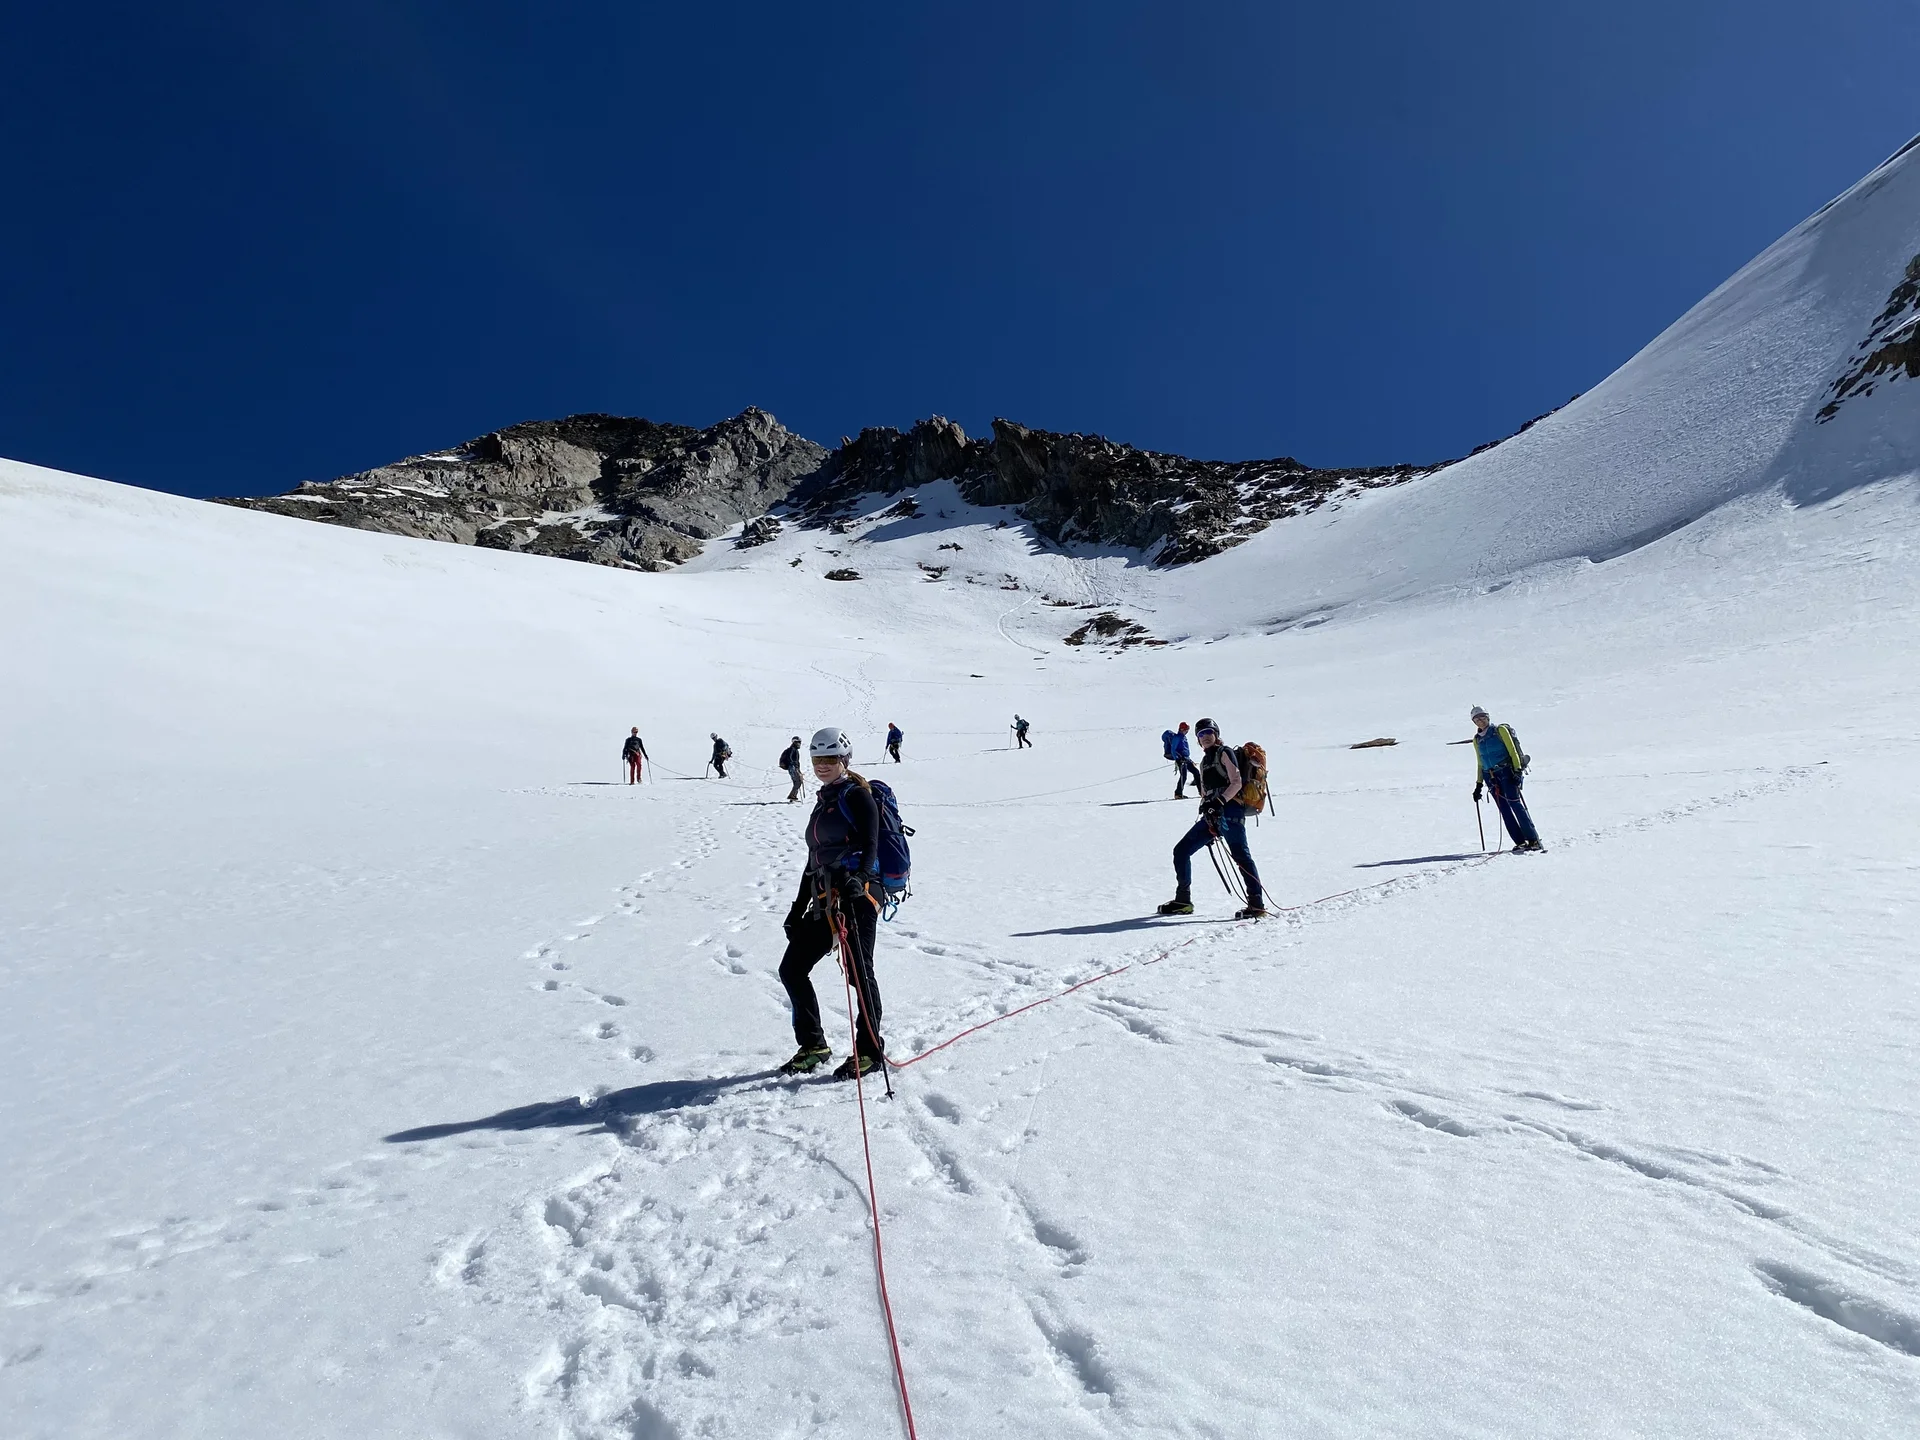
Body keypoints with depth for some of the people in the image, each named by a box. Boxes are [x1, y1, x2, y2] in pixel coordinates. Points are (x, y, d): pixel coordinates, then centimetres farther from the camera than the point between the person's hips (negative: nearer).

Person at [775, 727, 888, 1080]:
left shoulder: (858, 796, -2)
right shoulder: (822, 803, 22)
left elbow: (870, 845, -13)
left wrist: (858, 877, -32)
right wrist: (798, 908, 23)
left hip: (857, 893, -9)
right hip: (826, 898, 9)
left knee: (858, 971, -7)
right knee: (791, 968, 7)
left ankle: (870, 1050, 8)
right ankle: (813, 1046, 19)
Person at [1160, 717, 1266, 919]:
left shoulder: (1224, 753, 3)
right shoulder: (1204, 761, 26)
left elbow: (1236, 783, -9)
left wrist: (1220, 801, -22)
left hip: (1229, 810, -8)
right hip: (1212, 815, 8)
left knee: (1241, 855, -16)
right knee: (1181, 851, 4)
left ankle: (1256, 905, -14)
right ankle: (1183, 901, 11)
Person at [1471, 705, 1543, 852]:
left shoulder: (1500, 730, 4)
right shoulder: (1477, 739, 17)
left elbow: (1512, 751, -2)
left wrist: (1517, 770, -13)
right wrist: (1479, 784, 19)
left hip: (1506, 772, -4)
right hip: (1490, 777, 4)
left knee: (1515, 803, -15)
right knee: (1504, 809, -5)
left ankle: (1534, 840, -13)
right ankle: (1520, 842, -5)